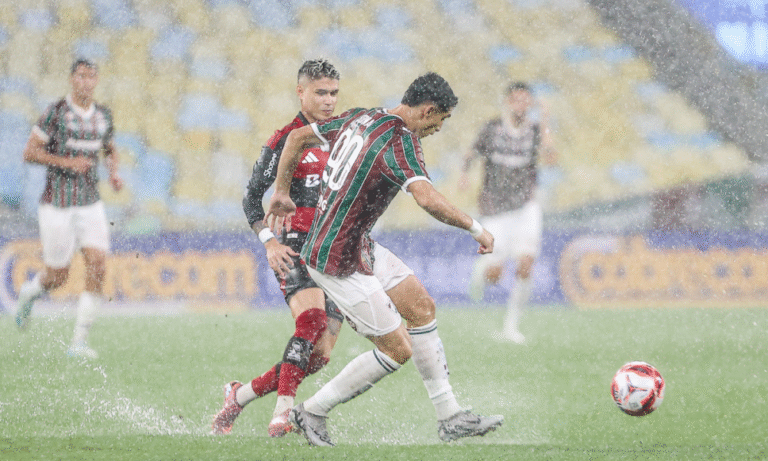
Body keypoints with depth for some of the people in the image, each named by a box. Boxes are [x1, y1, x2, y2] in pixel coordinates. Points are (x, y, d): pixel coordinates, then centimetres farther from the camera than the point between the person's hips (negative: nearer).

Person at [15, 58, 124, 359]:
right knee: (58, 276, 3)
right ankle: (29, 293, 39)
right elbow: (29, 153, -11)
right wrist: (65, 162, -21)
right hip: (57, 206, -4)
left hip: (90, 205, 4)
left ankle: (79, 341, -5)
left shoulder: (103, 116, 6)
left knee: (97, 268, -11)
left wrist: (114, 172, 4)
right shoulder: (56, 112, -10)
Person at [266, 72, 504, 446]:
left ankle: (450, 417, 18)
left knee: (421, 306, 13)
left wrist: (281, 192, 27)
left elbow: (297, 137, 16)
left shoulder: (360, 118, 6)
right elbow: (428, 200, -36)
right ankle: (312, 413, 10)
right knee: (398, 349, -3)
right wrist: (475, 229, -22)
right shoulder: (399, 139, -22)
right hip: (338, 261, -10)